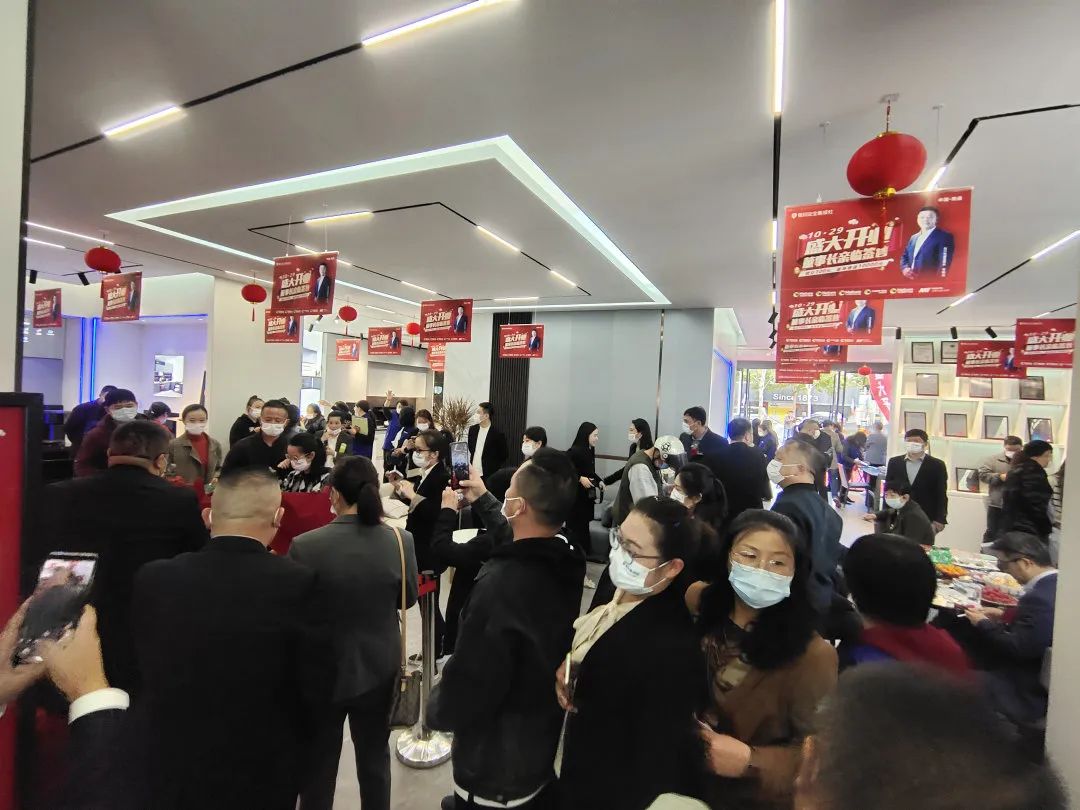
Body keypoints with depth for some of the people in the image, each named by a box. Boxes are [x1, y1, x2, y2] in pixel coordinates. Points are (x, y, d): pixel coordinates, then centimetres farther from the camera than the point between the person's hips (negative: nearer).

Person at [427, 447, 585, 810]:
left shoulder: (502, 584, -38)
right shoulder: (569, 562, -14)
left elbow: (464, 694, -29)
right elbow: (519, 547, 8)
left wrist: (437, 707, -7)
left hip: (493, 769, -6)